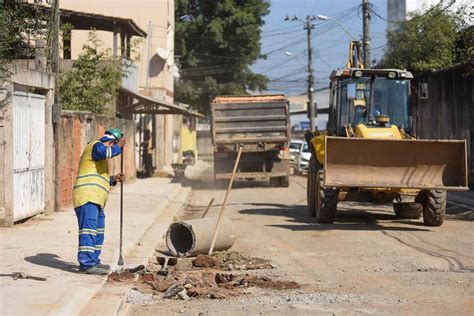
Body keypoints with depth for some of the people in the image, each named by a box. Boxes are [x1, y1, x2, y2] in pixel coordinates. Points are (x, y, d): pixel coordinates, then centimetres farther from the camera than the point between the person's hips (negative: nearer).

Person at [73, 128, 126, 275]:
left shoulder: (99, 153, 29)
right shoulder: (96, 146, -2)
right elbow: (106, 152, -27)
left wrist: (113, 179, 15)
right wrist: (119, 146, -9)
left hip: (95, 200, 11)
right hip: (87, 198, -11)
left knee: (98, 230, 15)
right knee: (89, 229, -14)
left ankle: (93, 261, 21)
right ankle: (86, 263, -18)